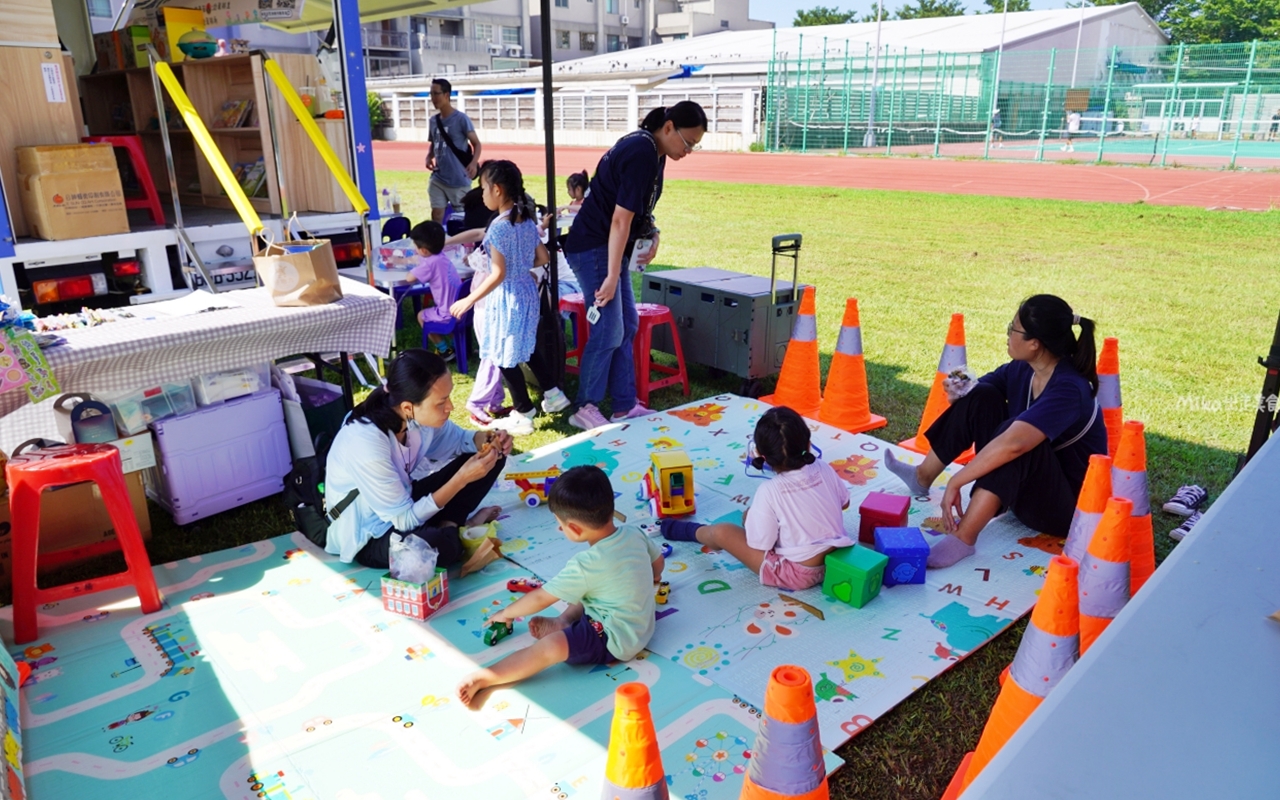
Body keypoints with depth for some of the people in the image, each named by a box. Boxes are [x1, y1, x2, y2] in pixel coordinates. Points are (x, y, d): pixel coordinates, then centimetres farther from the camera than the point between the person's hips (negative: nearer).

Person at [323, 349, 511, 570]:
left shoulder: (419, 414, -17)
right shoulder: (366, 444, -36)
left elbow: (455, 439, 5)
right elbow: (404, 520, -27)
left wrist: (486, 440, -17)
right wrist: (462, 479, -31)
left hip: (404, 504, 7)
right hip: (369, 538, -7)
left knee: (493, 458, -4)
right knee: (440, 545, -38)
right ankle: (453, 532, -5)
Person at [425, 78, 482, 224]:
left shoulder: (461, 119, -9)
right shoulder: (433, 121, 10)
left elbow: (476, 143, -10)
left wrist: (473, 162, -29)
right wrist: (429, 157, 0)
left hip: (459, 180, -5)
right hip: (438, 179, 5)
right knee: (436, 213, 5)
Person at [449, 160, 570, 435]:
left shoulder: (499, 227, -20)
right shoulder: (528, 220, 3)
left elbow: (498, 274, -24)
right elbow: (543, 258, 11)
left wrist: (469, 300, -18)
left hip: (507, 298, -8)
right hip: (527, 292, 8)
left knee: (505, 357, 5)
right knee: (527, 348, 26)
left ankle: (523, 416, 15)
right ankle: (553, 394, 32)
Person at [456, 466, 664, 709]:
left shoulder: (585, 565, -25)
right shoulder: (634, 533, -8)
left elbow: (540, 599, -15)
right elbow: (658, 563, 12)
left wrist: (506, 613, 3)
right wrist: (646, 580, 35)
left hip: (615, 640, -9)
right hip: (643, 625, 9)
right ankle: (563, 622, 12)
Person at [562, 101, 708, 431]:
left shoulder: (652, 150, 8)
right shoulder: (641, 154, -21)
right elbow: (620, 219, -25)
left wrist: (652, 235, -1)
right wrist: (611, 276, -25)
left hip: (610, 245, 10)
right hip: (592, 247, -10)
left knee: (627, 326, 10)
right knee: (609, 330, -7)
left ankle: (625, 406, 18)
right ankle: (585, 409, 7)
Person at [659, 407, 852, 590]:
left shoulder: (770, 492, -24)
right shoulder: (824, 469, -7)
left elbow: (759, 544, -17)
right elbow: (844, 503, 12)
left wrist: (751, 518, 2)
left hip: (798, 574, -6)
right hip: (834, 560, 7)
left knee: (721, 532, 4)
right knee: (751, 515, 17)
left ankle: (690, 530, 33)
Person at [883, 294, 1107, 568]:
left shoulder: (1069, 389, -28)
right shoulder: (1022, 370, -5)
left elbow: (1013, 443, -42)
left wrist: (956, 482, -39)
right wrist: (961, 389, -17)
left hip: (1071, 505, -8)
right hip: (1026, 485, 8)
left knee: (1015, 433, -36)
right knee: (982, 396, -5)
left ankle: (963, 538, -37)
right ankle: (923, 476, 5)